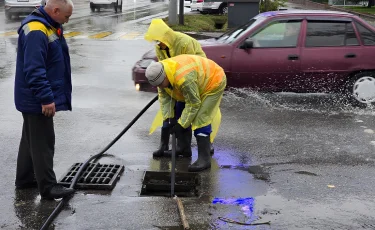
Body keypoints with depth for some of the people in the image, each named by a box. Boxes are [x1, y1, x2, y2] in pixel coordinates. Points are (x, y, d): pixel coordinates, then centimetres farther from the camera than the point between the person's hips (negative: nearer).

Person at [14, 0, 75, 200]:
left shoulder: (49, 26, 12)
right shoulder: (36, 32, -22)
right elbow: (34, 70, -28)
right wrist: (46, 98, -27)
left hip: (36, 100, 11)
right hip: (37, 101, -11)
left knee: (31, 139, 18)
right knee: (43, 143, -5)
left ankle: (25, 179, 30)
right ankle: (48, 187, 2)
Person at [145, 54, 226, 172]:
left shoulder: (184, 78, -40)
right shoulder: (160, 74, -14)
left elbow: (193, 104, -31)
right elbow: (164, 97, -6)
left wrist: (181, 124, -24)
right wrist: (168, 118, -15)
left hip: (213, 82, -9)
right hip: (199, 84, 9)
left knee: (200, 119, -17)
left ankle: (204, 158, -15)